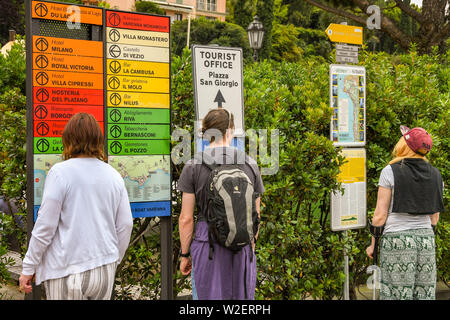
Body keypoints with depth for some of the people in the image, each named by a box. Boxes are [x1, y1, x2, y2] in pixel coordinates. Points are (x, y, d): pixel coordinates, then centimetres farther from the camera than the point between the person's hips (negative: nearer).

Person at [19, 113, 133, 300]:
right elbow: (125, 225, 7)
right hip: (105, 270, 5)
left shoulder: (60, 173, -10)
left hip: (68, 272, -4)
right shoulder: (114, 175, 4)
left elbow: (45, 226, -10)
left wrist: (28, 268, 0)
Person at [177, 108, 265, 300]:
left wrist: (184, 255, 6)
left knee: (206, 296, 7)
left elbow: (186, 219, -5)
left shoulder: (193, 166, -5)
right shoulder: (250, 164, 3)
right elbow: (255, 215, 8)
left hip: (207, 243, -2)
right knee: (242, 296, 13)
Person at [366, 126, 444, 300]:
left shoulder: (390, 172, -8)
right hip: (426, 240, 5)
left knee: (397, 295, -1)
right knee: (425, 295, 9)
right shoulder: (435, 175, 8)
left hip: (397, 240, -5)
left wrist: (373, 244, 3)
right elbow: (434, 218, 13)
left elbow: (380, 215, -7)